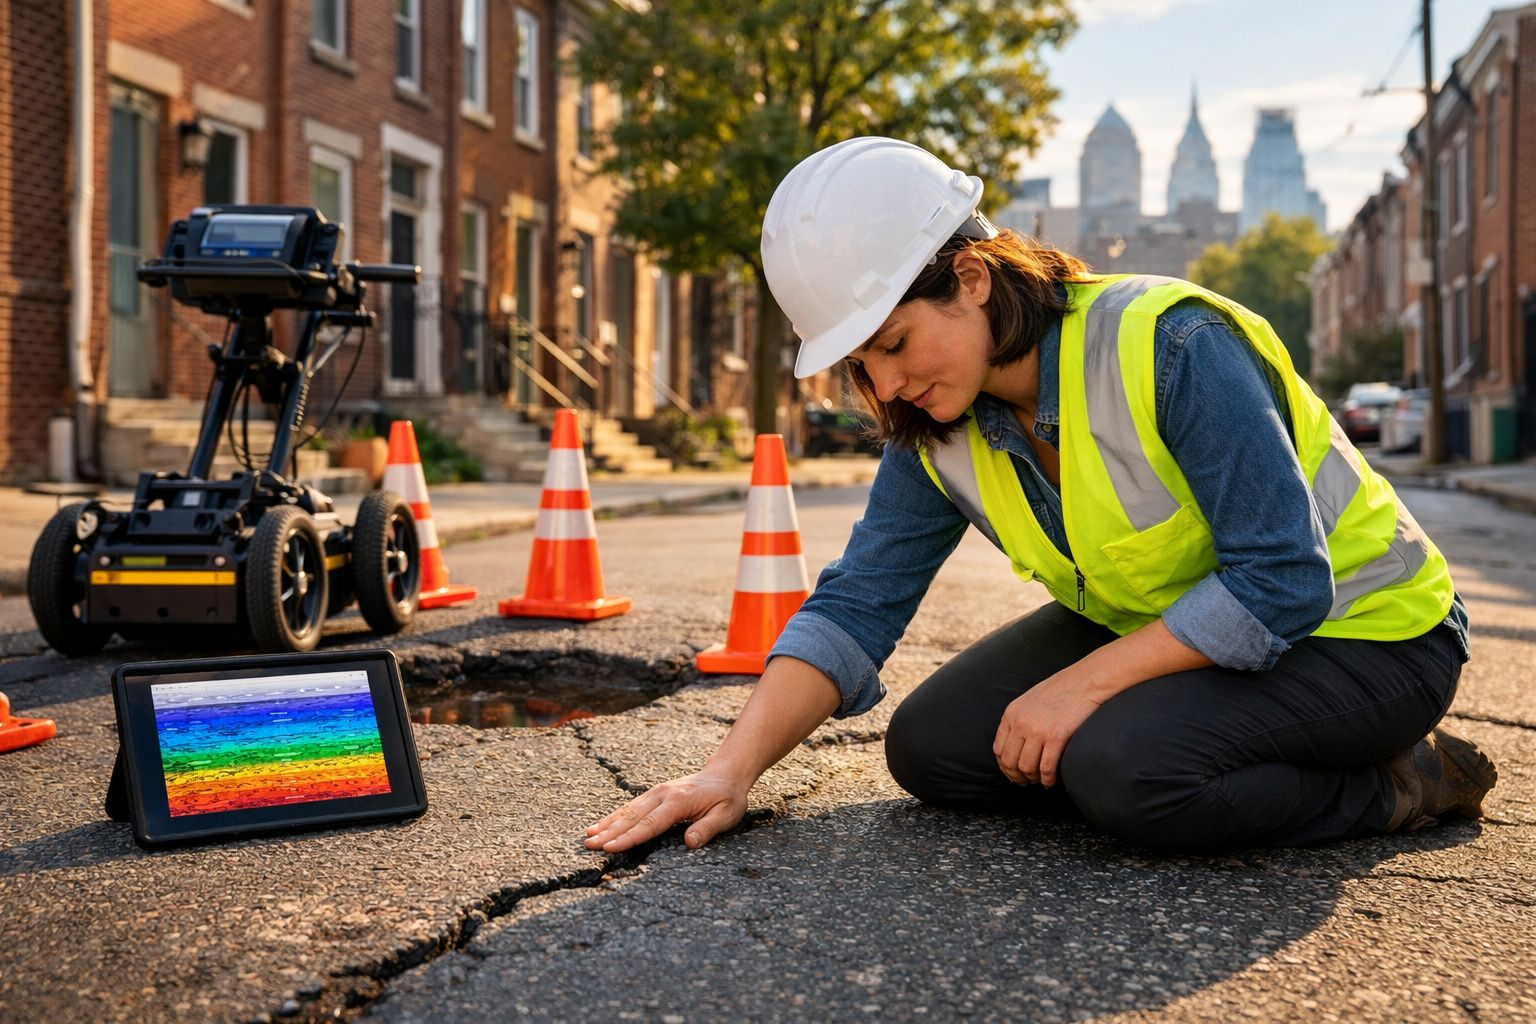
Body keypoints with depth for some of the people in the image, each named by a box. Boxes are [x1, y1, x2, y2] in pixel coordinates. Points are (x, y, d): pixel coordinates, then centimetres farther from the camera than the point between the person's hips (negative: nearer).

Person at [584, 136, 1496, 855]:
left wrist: (1081, 685, -28)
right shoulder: (937, 432, -7)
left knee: (1123, 766, -33)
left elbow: (1281, 584, -29)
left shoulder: (1172, 345, -28)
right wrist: (732, 771, -20)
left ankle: (1400, 784, -8)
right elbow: (855, 604, -8)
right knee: (932, 747, -7)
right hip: (1153, 628, 7)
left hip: (1354, 630, -7)